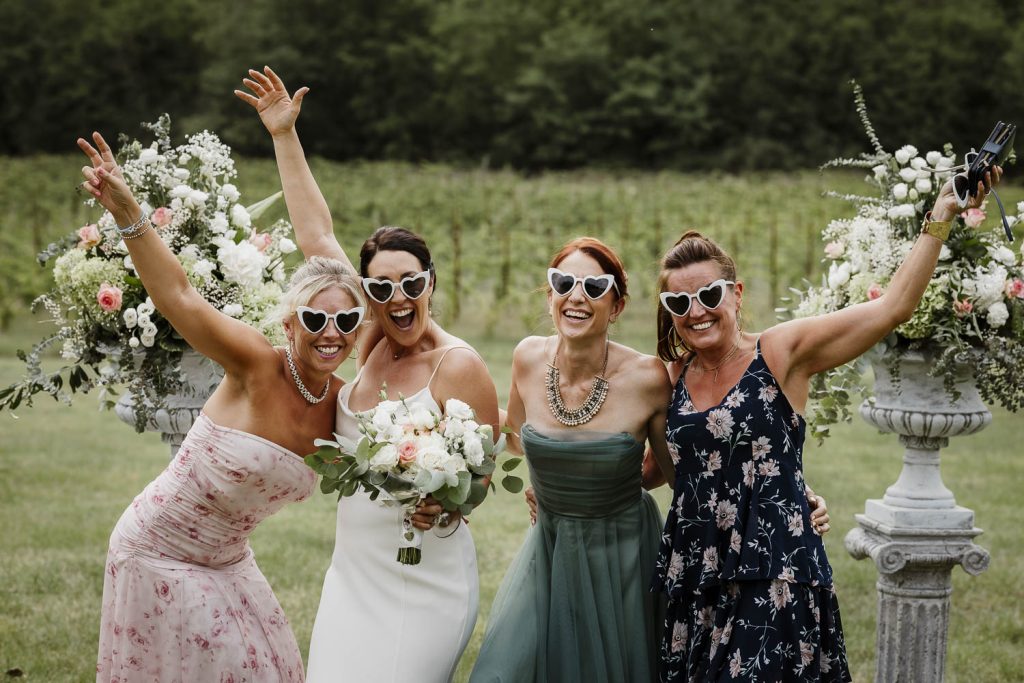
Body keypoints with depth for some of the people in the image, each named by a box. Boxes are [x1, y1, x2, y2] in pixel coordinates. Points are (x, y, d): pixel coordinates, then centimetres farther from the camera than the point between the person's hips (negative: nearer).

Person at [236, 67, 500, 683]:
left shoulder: (458, 364, -12)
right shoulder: (372, 343, 4)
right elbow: (317, 237, 9)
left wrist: (444, 505, -28)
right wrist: (285, 136, 10)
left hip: (424, 581, -6)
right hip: (353, 573, 6)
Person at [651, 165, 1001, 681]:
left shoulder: (781, 352, -4)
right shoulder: (674, 376, 9)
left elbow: (892, 308, -12)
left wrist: (940, 218, -16)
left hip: (773, 580, -4)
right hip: (695, 578, 5)